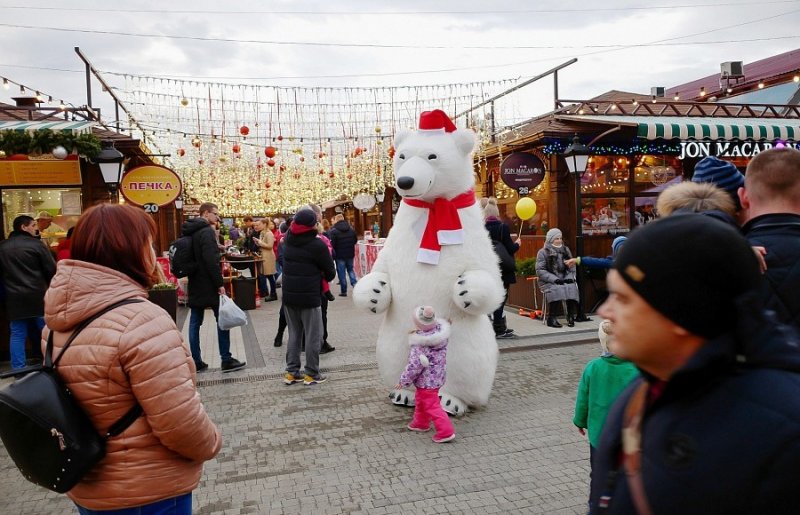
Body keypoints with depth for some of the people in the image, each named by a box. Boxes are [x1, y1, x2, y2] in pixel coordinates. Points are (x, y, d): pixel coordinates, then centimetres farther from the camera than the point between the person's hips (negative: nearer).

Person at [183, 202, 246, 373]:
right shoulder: (206, 231, -15)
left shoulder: (189, 232, 13)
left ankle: (196, 362, 13)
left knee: (195, 323, 8)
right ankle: (226, 360, 5)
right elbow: (211, 260, -23)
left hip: (195, 285, 9)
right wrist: (220, 284, -20)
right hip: (208, 285, -9)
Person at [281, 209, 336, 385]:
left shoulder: (288, 241, 2)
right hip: (309, 297, -6)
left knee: (293, 334, 16)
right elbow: (330, 271, -7)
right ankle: (312, 374, 11)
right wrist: (327, 277, 15)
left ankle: (291, 372, 19)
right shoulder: (317, 244, -14)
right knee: (313, 336, 5)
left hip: (289, 296, 6)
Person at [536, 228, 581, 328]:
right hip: (548, 282, -4)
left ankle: (571, 316, -21)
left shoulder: (566, 250, 17)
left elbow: (572, 267, 16)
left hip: (565, 280, 4)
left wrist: (570, 277, -5)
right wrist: (554, 279, -18)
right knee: (557, 289, -35)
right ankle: (551, 318, -28)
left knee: (572, 288, -28)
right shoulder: (543, 252, 2)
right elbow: (540, 270, -6)